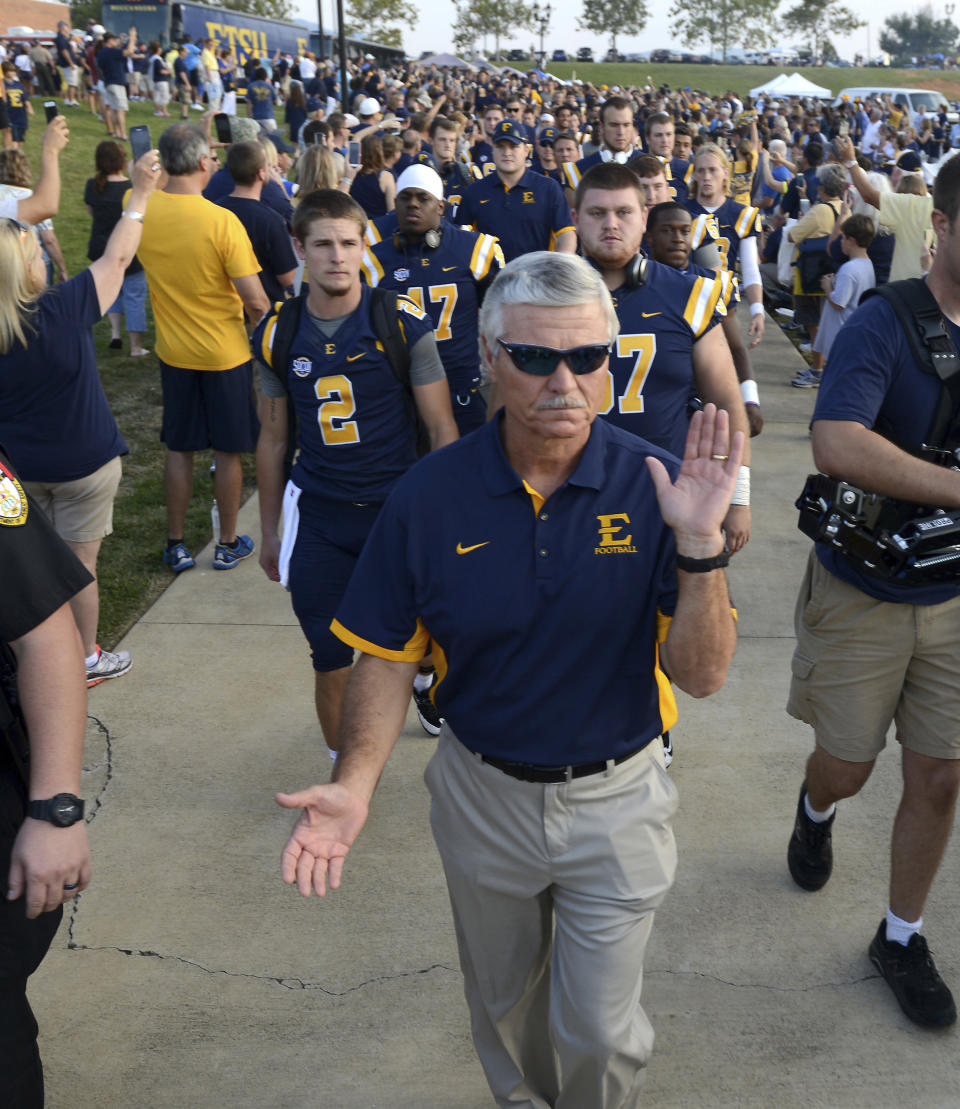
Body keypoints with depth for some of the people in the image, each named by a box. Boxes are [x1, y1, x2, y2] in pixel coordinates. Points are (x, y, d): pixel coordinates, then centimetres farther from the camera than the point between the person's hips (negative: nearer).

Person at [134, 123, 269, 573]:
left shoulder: (141, 210, -9)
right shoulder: (222, 220, -21)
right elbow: (255, 300, -19)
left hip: (173, 351, 4)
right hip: (225, 352, -4)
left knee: (179, 448, 16)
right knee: (229, 451, 11)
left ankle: (176, 545, 25)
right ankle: (228, 544, 23)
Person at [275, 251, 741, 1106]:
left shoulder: (656, 487, -17)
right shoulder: (430, 497, -14)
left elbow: (702, 675, -18)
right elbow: (391, 654, -6)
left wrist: (699, 545, -34)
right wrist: (355, 784, -21)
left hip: (614, 800, -1)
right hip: (482, 795, 2)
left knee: (600, 1031, 13)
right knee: (503, 1002, 26)